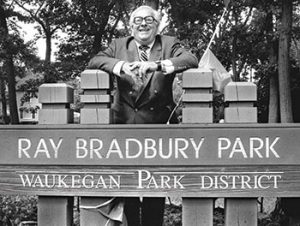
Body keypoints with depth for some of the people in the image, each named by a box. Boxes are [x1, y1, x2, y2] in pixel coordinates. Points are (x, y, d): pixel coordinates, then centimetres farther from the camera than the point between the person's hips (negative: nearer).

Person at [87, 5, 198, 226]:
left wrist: (157, 65, -24)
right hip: (125, 123, 2)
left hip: (158, 125, -1)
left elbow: (191, 60, -10)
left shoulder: (169, 44, 7)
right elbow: (94, 62, -2)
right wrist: (120, 65, -21)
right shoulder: (119, 45, 11)